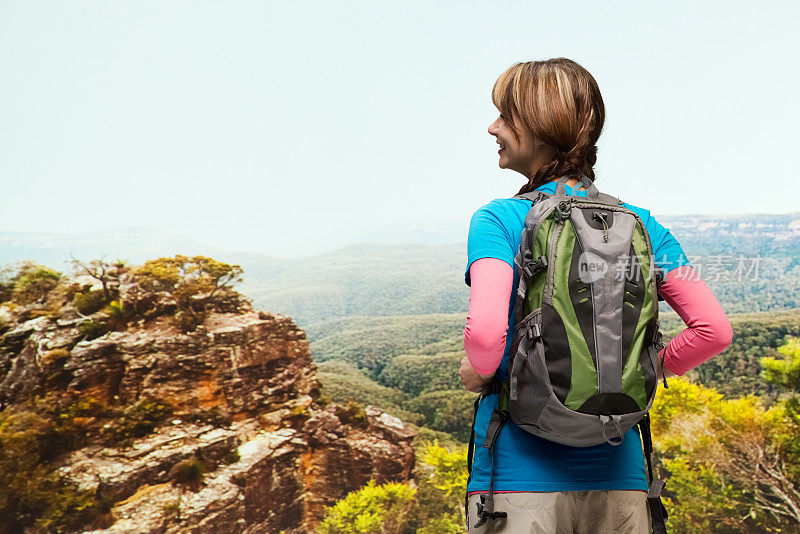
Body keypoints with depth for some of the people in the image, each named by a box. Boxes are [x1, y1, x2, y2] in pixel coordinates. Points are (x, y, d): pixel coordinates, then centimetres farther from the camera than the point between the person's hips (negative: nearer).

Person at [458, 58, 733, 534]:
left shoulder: (499, 220, -11)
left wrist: (478, 371, -5)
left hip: (519, 479, -3)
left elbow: (486, 331, -25)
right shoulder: (640, 223, 2)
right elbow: (715, 329, -2)